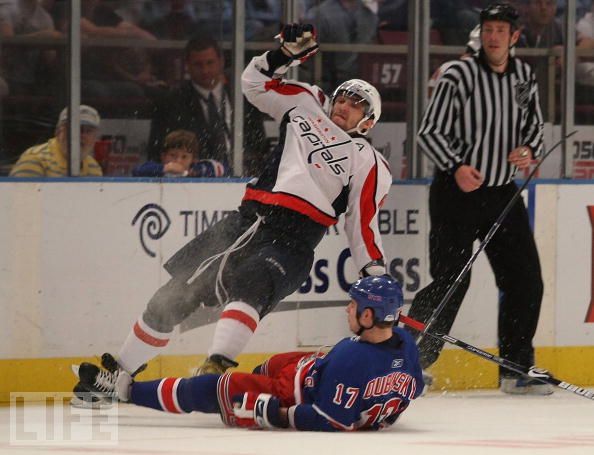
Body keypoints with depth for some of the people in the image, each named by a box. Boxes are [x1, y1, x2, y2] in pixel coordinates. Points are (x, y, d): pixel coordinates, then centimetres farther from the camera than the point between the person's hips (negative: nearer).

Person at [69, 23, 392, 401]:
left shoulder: (369, 164, 7)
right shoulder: (308, 104, 20)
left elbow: (365, 225, 6)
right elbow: (257, 83, 21)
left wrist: (378, 280, -2)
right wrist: (287, 52, 6)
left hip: (291, 241, -5)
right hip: (247, 222, 5)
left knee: (247, 284, -37)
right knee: (176, 295, 2)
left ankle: (216, 369, -52)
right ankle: (119, 374, 12)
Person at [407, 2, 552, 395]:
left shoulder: (524, 76, 6)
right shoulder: (459, 76, -11)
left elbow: (535, 124, 17)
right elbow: (429, 133, -10)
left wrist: (530, 150, -5)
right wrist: (456, 168, -25)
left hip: (502, 193, 6)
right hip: (456, 194, -6)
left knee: (525, 280, 3)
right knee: (450, 281, -9)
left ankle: (517, 371, 11)